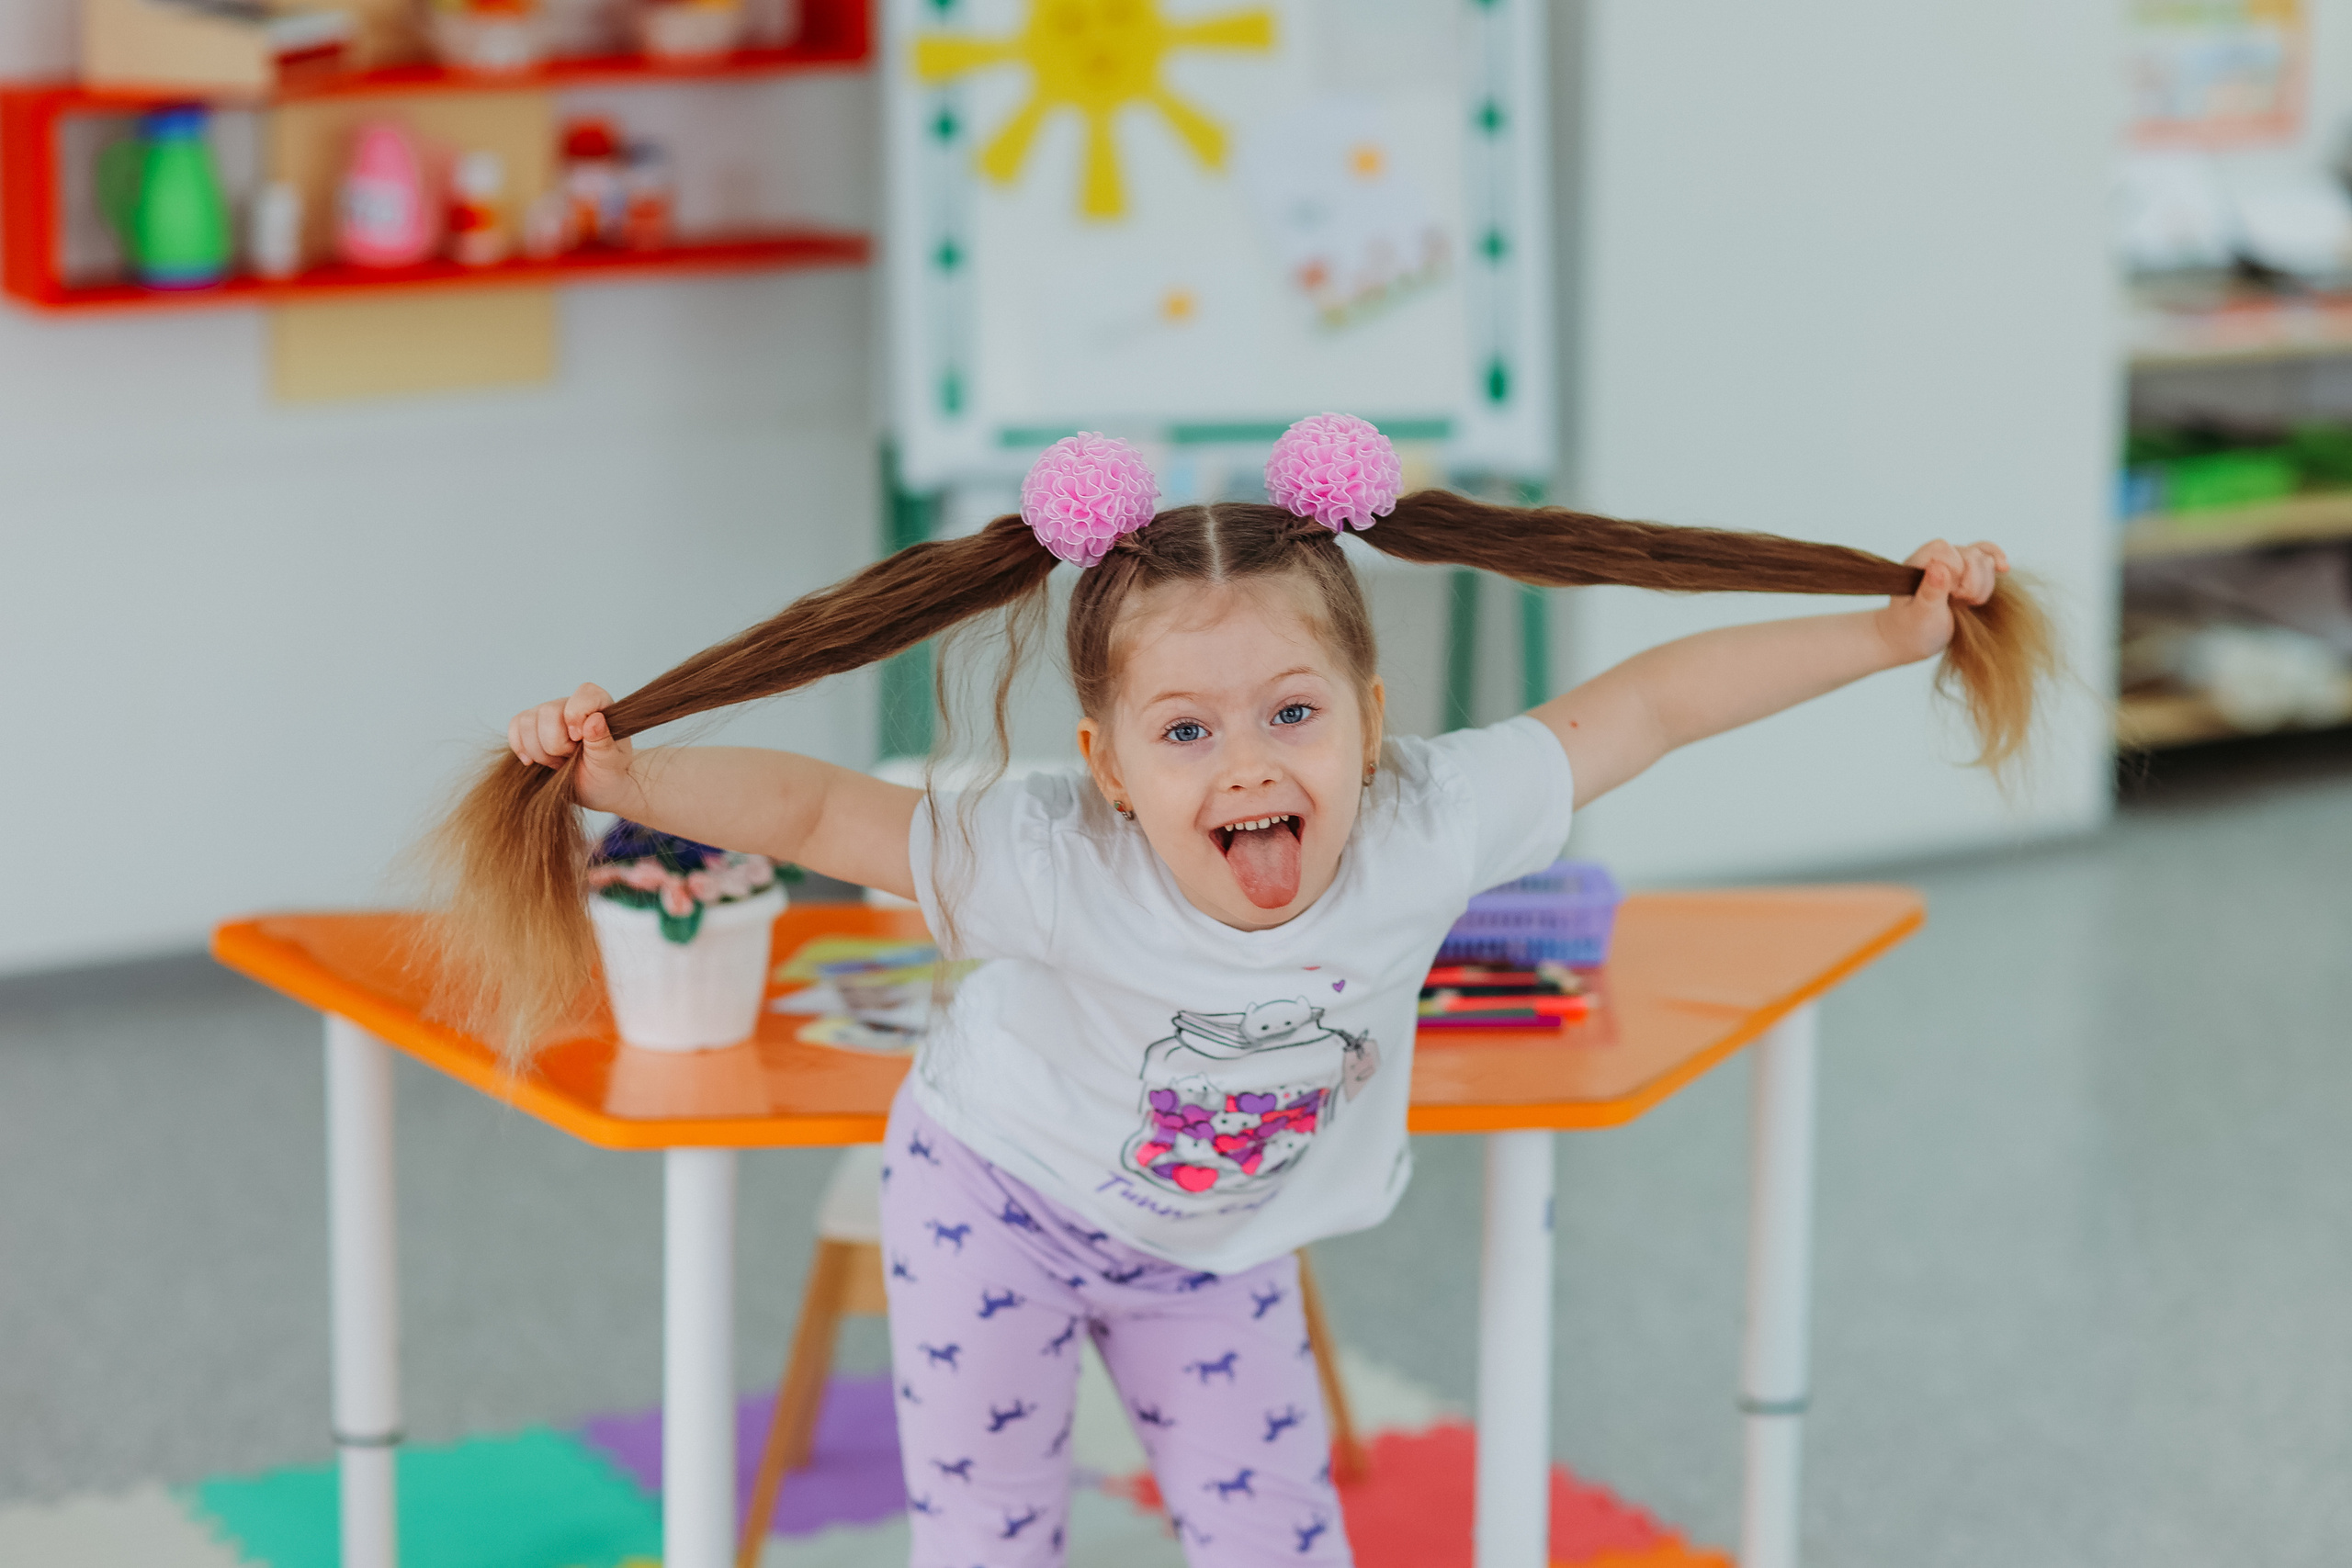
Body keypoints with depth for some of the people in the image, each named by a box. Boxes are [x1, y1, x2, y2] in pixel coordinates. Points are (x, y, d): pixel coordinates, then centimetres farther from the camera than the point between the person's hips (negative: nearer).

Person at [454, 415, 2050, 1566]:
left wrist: (1892, 629, -17)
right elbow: (814, 809, -38)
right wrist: (625, 776, -55)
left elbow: (1647, 705, -22)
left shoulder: (1428, 831, -31)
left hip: (1215, 1239, 3)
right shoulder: (1053, 874, -39)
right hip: (1002, 1196, -3)